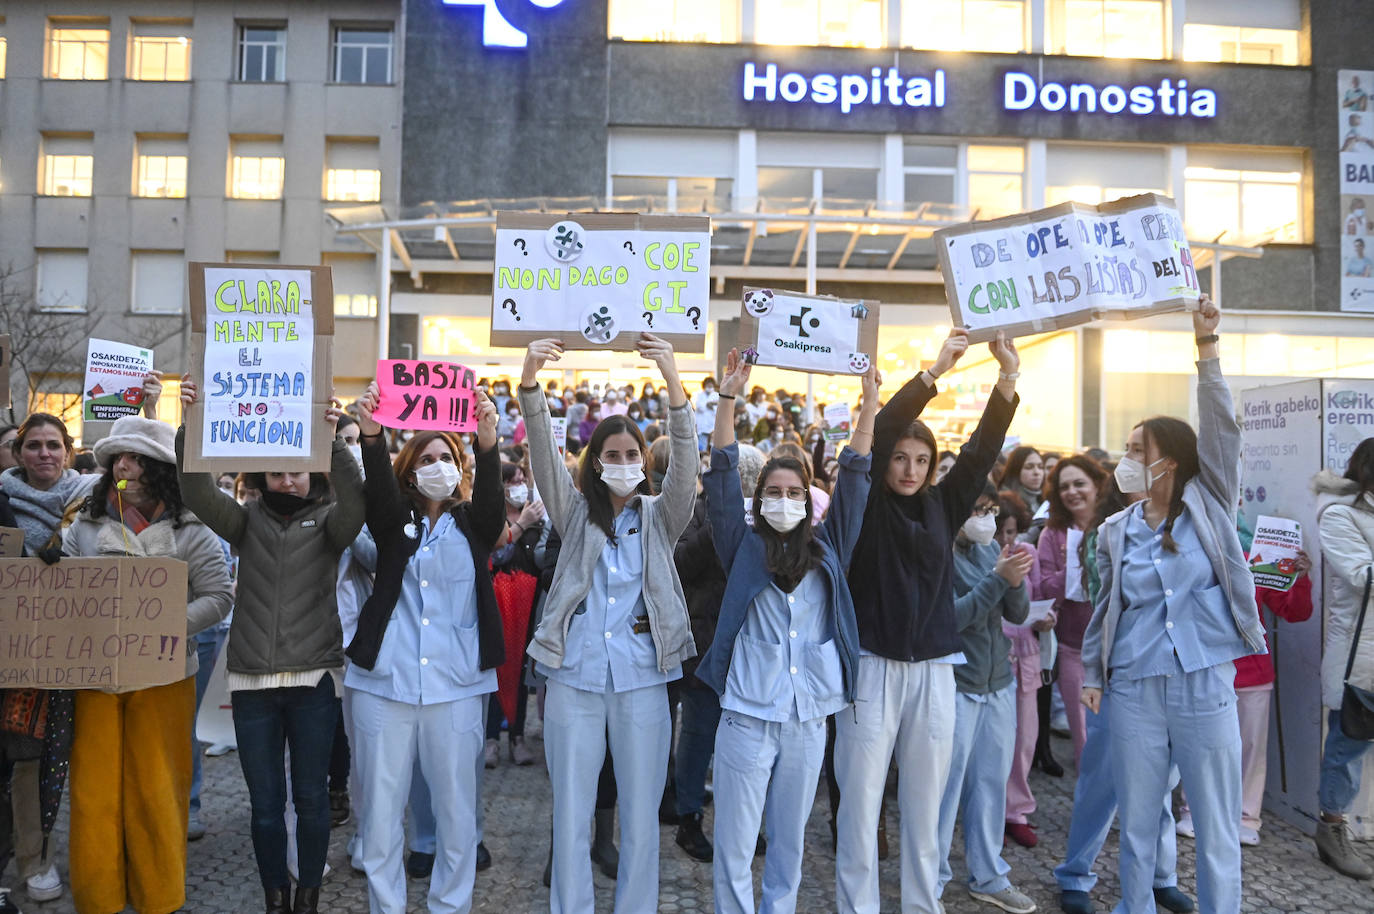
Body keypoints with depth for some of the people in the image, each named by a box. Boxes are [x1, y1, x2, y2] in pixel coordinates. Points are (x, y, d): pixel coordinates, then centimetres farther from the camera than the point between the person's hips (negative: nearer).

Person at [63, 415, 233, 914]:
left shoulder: (190, 530, -2)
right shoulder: (85, 525, 7)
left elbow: (218, 596, -6)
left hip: (163, 677, -2)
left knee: (156, 791, 6)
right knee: (94, 789, 8)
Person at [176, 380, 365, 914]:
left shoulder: (328, 523, 1)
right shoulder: (248, 522, 7)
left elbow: (355, 501, -21)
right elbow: (196, 493, -9)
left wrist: (332, 440, -35)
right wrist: (189, 428, -24)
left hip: (313, 676, -2)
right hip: (252, 680, 2)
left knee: (311, 799, 6)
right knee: (265, 804, 8)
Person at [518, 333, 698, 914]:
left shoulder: (660, 516, 6)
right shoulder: (576, 513, 7)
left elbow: (685, 462, -11)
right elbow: (544, 455, -7)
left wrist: (673, 382, -26)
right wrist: (529, 380, -24)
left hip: (641, 680, 0)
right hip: (574, 678, 0)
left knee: (641, 817, 9)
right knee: (570, 817, 8)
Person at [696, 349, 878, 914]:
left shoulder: (826, 549, 7)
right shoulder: (744, 547, 2)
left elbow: (854, 477, 3)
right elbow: (723, 477, -6)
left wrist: (870, 398, -2)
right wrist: (728, 400, -13)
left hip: (809, 718, 3)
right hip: (747, 715, -2)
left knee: (789, 846, 16)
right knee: (733, 851, 3)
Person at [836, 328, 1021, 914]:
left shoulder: (941, 507, 9)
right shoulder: (865, 505, -1)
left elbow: (981, 450, 0)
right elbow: (877, 431, -13)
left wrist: (1008, 376, -11)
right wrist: (936, 370, -18)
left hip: (933, 671, 4)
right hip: (871, 666, -3)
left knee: (925, 804, 12)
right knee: (860, 802, 2)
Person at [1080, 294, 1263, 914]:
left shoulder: (1209, 508, 1)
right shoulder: (1116, 530, 7)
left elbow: (1220, 431, -10)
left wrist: (1206, 347, -17)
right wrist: (1091, 672, 9)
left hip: (1205, 686, -2)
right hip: (1134, 689, 2)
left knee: (1217, 828, 6)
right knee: (1137, 823, 12)